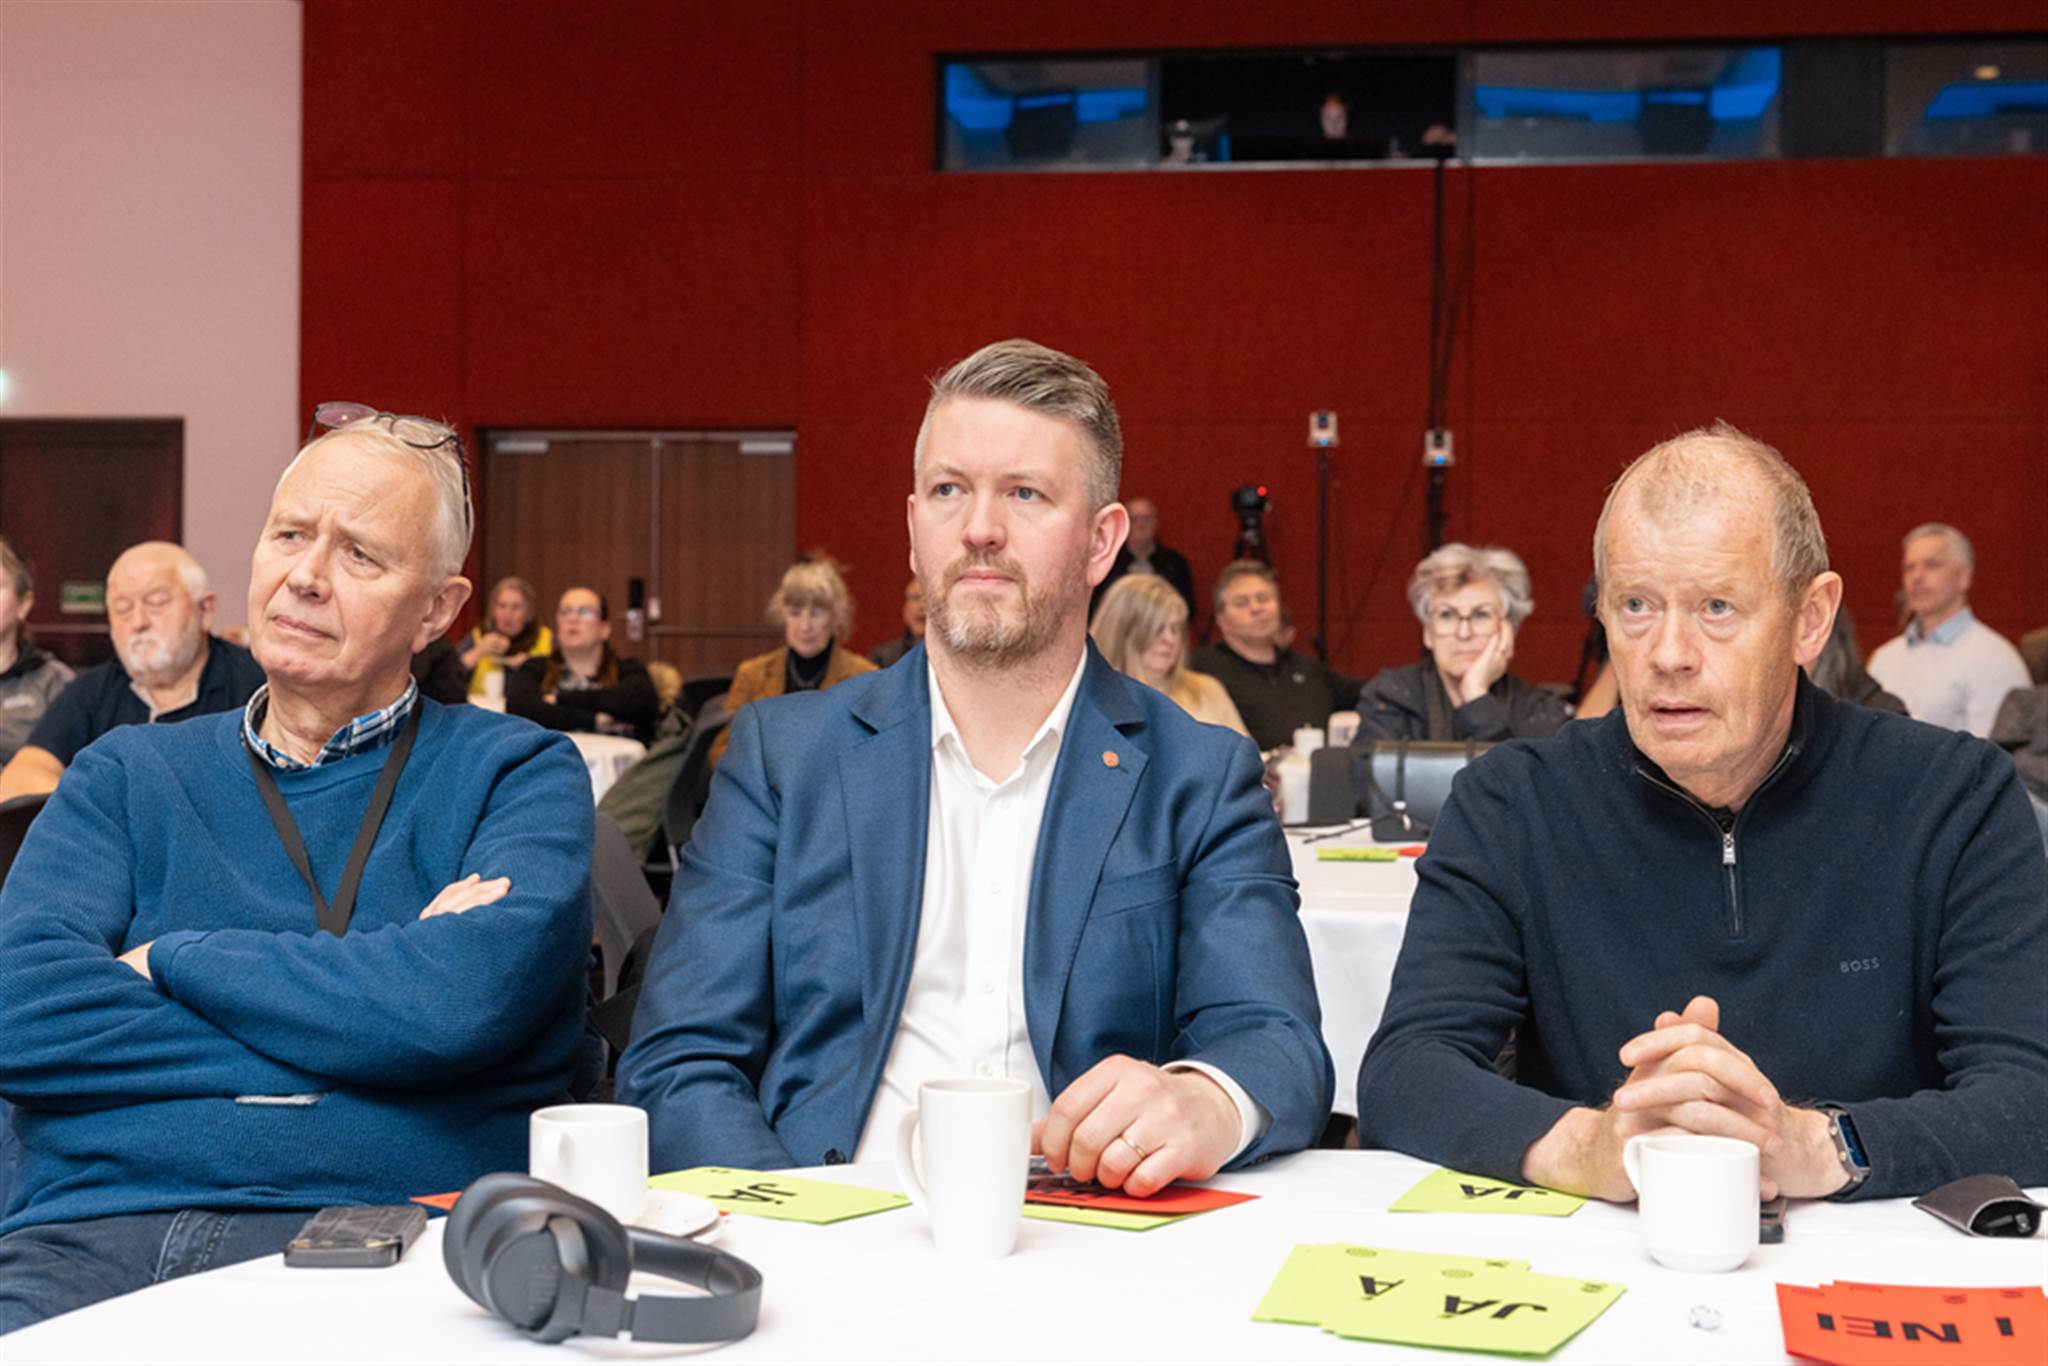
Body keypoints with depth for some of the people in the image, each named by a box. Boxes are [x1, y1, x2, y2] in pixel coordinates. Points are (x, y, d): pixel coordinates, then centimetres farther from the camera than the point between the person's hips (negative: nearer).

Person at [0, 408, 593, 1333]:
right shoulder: (125, 776, 17)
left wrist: (176, 957, -1)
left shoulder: (517, 774, 9)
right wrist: (373, 993, -5)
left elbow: (466, 999, -12)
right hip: (84, 1233, 3)